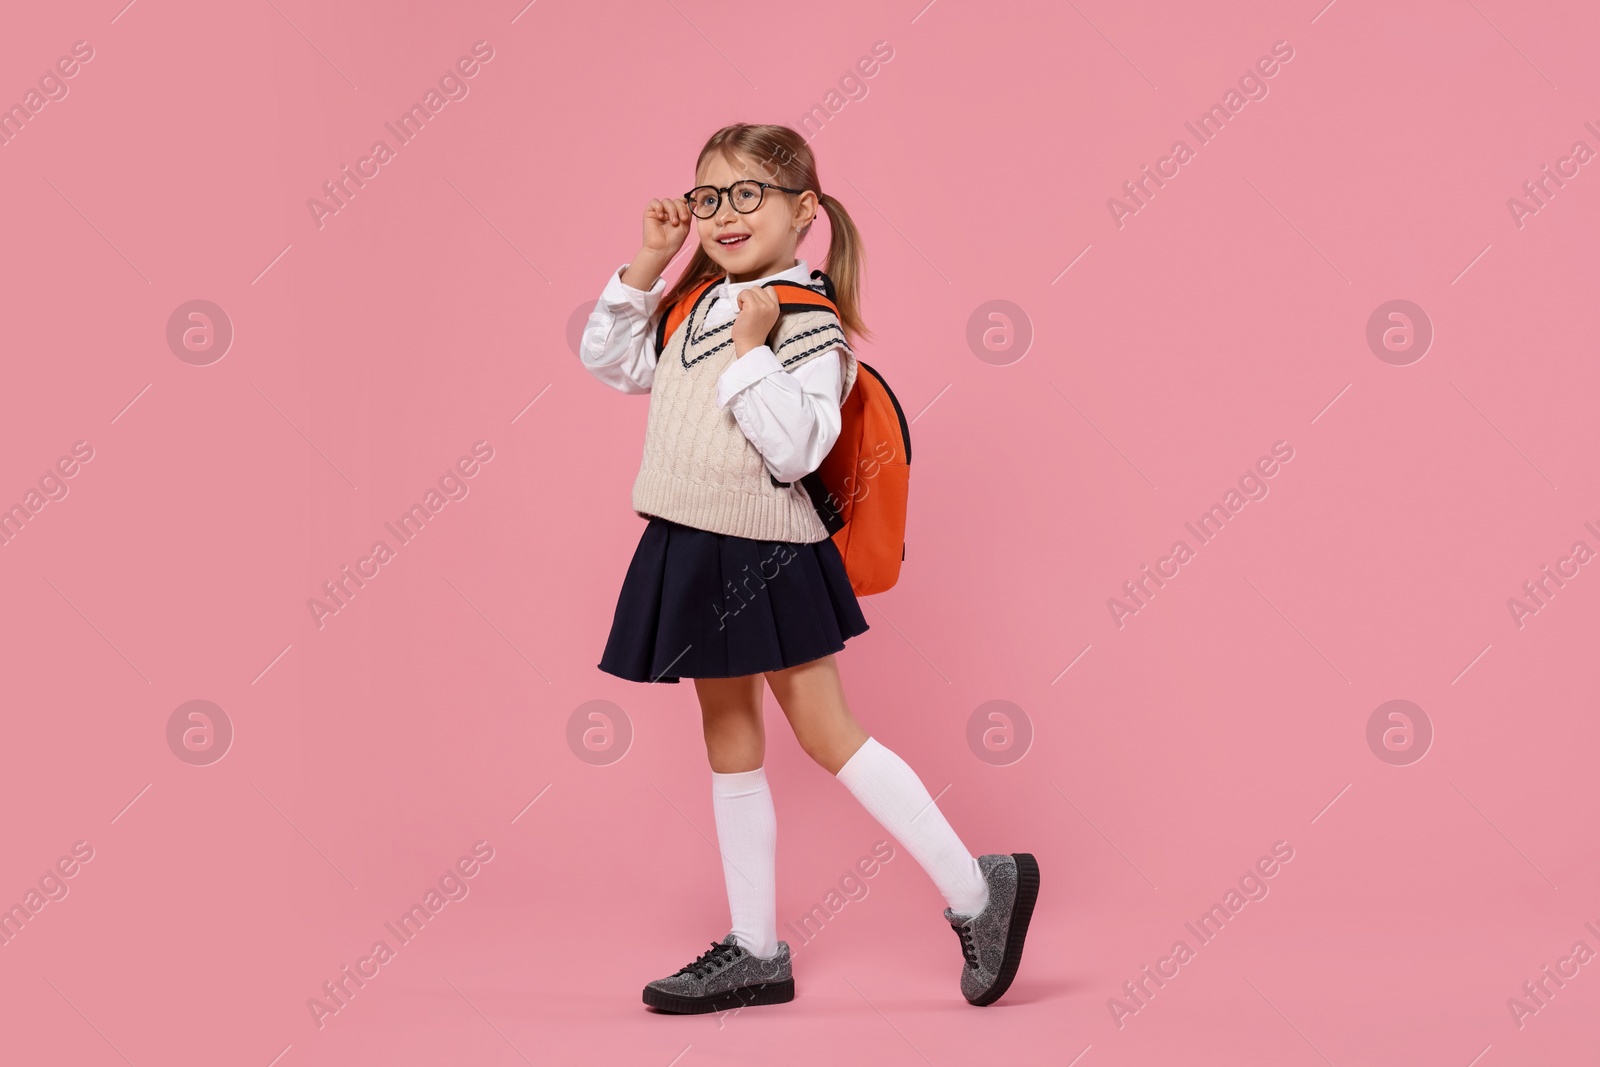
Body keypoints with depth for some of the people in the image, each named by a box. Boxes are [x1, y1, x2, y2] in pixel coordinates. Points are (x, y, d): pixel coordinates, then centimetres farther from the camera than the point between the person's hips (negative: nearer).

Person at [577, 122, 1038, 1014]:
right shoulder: (695, 305, 8)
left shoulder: (809, 324, -13)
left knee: (829, 734, -4)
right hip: (696, 554, 8)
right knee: (730, 748, 12)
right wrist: (649, 266, 8)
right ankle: (757, 952, 23)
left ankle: (978, 891, 10)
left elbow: (795, 448, -23)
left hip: (769, 560, -8)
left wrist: (751, 351, -23)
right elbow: (608, 359, 18)